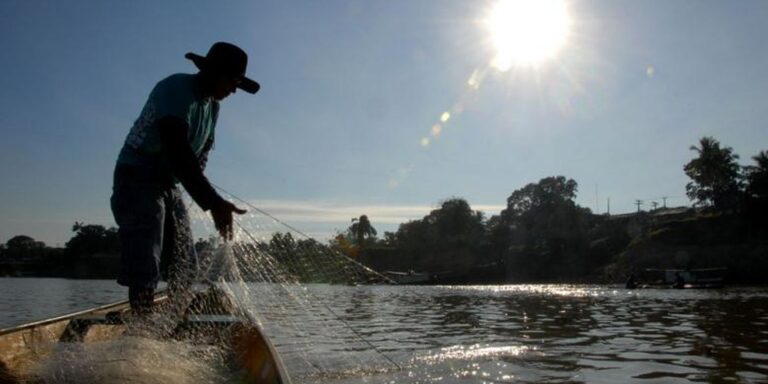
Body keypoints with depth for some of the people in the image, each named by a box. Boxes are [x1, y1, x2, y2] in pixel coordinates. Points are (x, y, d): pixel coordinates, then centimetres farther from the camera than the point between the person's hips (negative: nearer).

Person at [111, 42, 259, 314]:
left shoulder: (212, 105, 7)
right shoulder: (175, 90, -21)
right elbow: (178, 152, -35)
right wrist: (213, 202, -43)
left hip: (169, 185, 9)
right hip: (137, 180, -9)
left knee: (184, 267, 9)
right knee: (145, 270, -13)